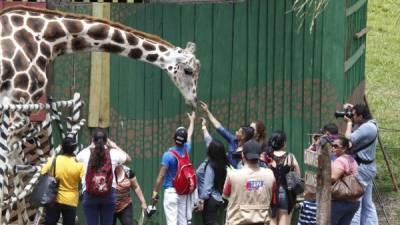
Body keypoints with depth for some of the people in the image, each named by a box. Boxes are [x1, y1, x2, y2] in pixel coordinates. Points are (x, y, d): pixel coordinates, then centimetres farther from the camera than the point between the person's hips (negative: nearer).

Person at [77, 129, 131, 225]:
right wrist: (114, 146, 30)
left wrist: (90, 146, 32)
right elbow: (128, 158, 22)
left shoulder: (85, 153, 2)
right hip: (109, 194, 0)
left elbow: (76, 159, 26)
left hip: (89, 194, 0)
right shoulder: (113, 153, 2)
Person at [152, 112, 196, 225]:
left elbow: (161, 175, -13)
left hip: (171, 191, -5)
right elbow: (189, 135, 23)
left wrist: (155, 191, -5)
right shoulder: (186, 150, 2)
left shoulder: (168, 154, -13)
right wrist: (192, 120, 40)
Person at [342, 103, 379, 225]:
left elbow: (349, 140, -21)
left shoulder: (367, 128, -21)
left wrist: (349, 123, -8)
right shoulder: (369, 124, 10)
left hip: (361, 169, -11)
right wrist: (351, 112, 8)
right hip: (366, 167, 11)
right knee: (367, 204, 14)